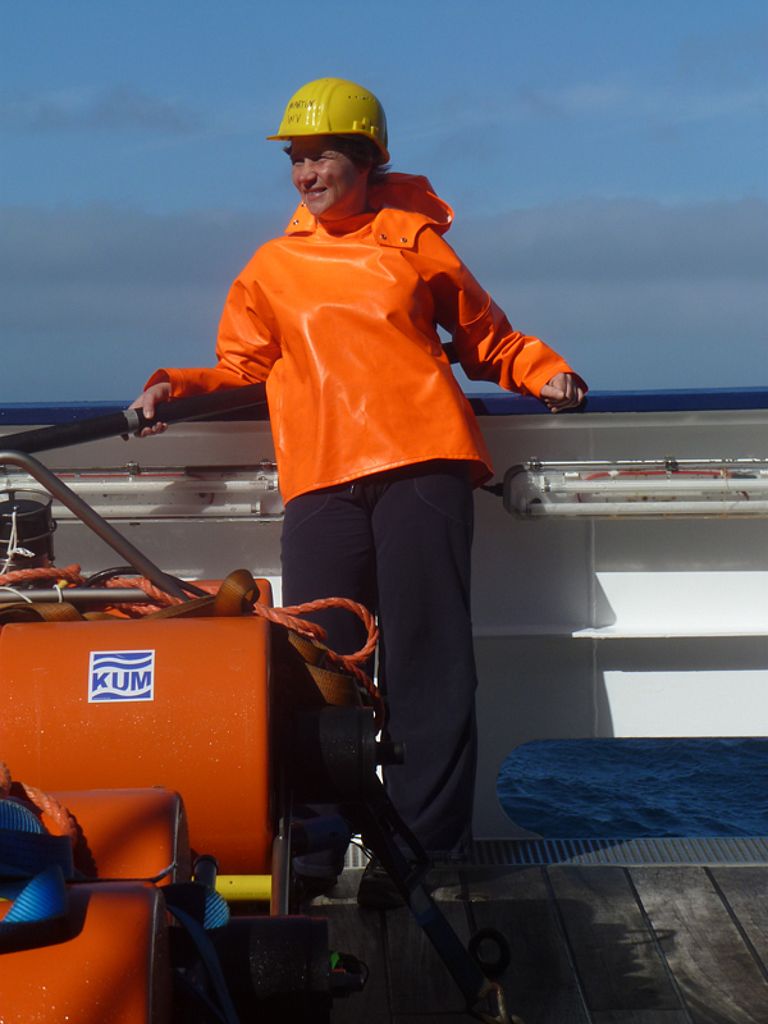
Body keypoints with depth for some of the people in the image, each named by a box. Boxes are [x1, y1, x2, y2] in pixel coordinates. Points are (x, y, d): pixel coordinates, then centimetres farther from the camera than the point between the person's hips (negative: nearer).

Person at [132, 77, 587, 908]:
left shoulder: (413, 242, 16)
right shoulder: (272, 266, 22)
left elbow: (488, 339, 23)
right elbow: (246, 365, 20)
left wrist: (547, 373, 9)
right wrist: (179, 386, 4)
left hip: (420, 465, -1)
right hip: (321, 480, 2)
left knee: (426, 659, -7)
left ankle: (420, 844, -4)